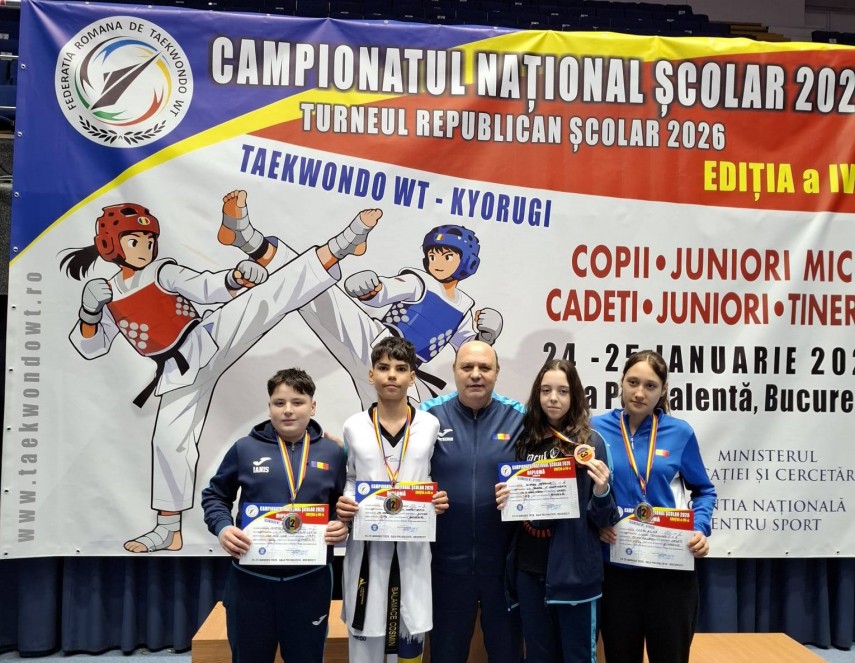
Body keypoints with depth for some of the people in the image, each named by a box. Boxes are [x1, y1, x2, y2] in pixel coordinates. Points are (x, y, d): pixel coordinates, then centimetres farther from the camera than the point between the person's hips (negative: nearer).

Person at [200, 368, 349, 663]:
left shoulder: (333, 452, 2)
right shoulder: (245, 448, -2)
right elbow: (214, 496, 9)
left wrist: (344, 525, -9)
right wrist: (222, 527, -10)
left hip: (309, 581, 1)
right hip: (251, 580, 0)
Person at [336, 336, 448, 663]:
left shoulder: (430, 425, 0)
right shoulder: (354, 427, 1)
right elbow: (348, 480, 10)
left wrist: (439, 500, -12)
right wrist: (343, 505, -9)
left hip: (413, 549, 0)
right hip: (366, 548, 0)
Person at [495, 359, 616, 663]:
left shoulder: (590, 442, -5)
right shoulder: (525, 439, 5)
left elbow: (603, 518, -3)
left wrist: (601, 492, -23)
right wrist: (504, 500, -5)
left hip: (574, 569, -4)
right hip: (529, 568, 4)